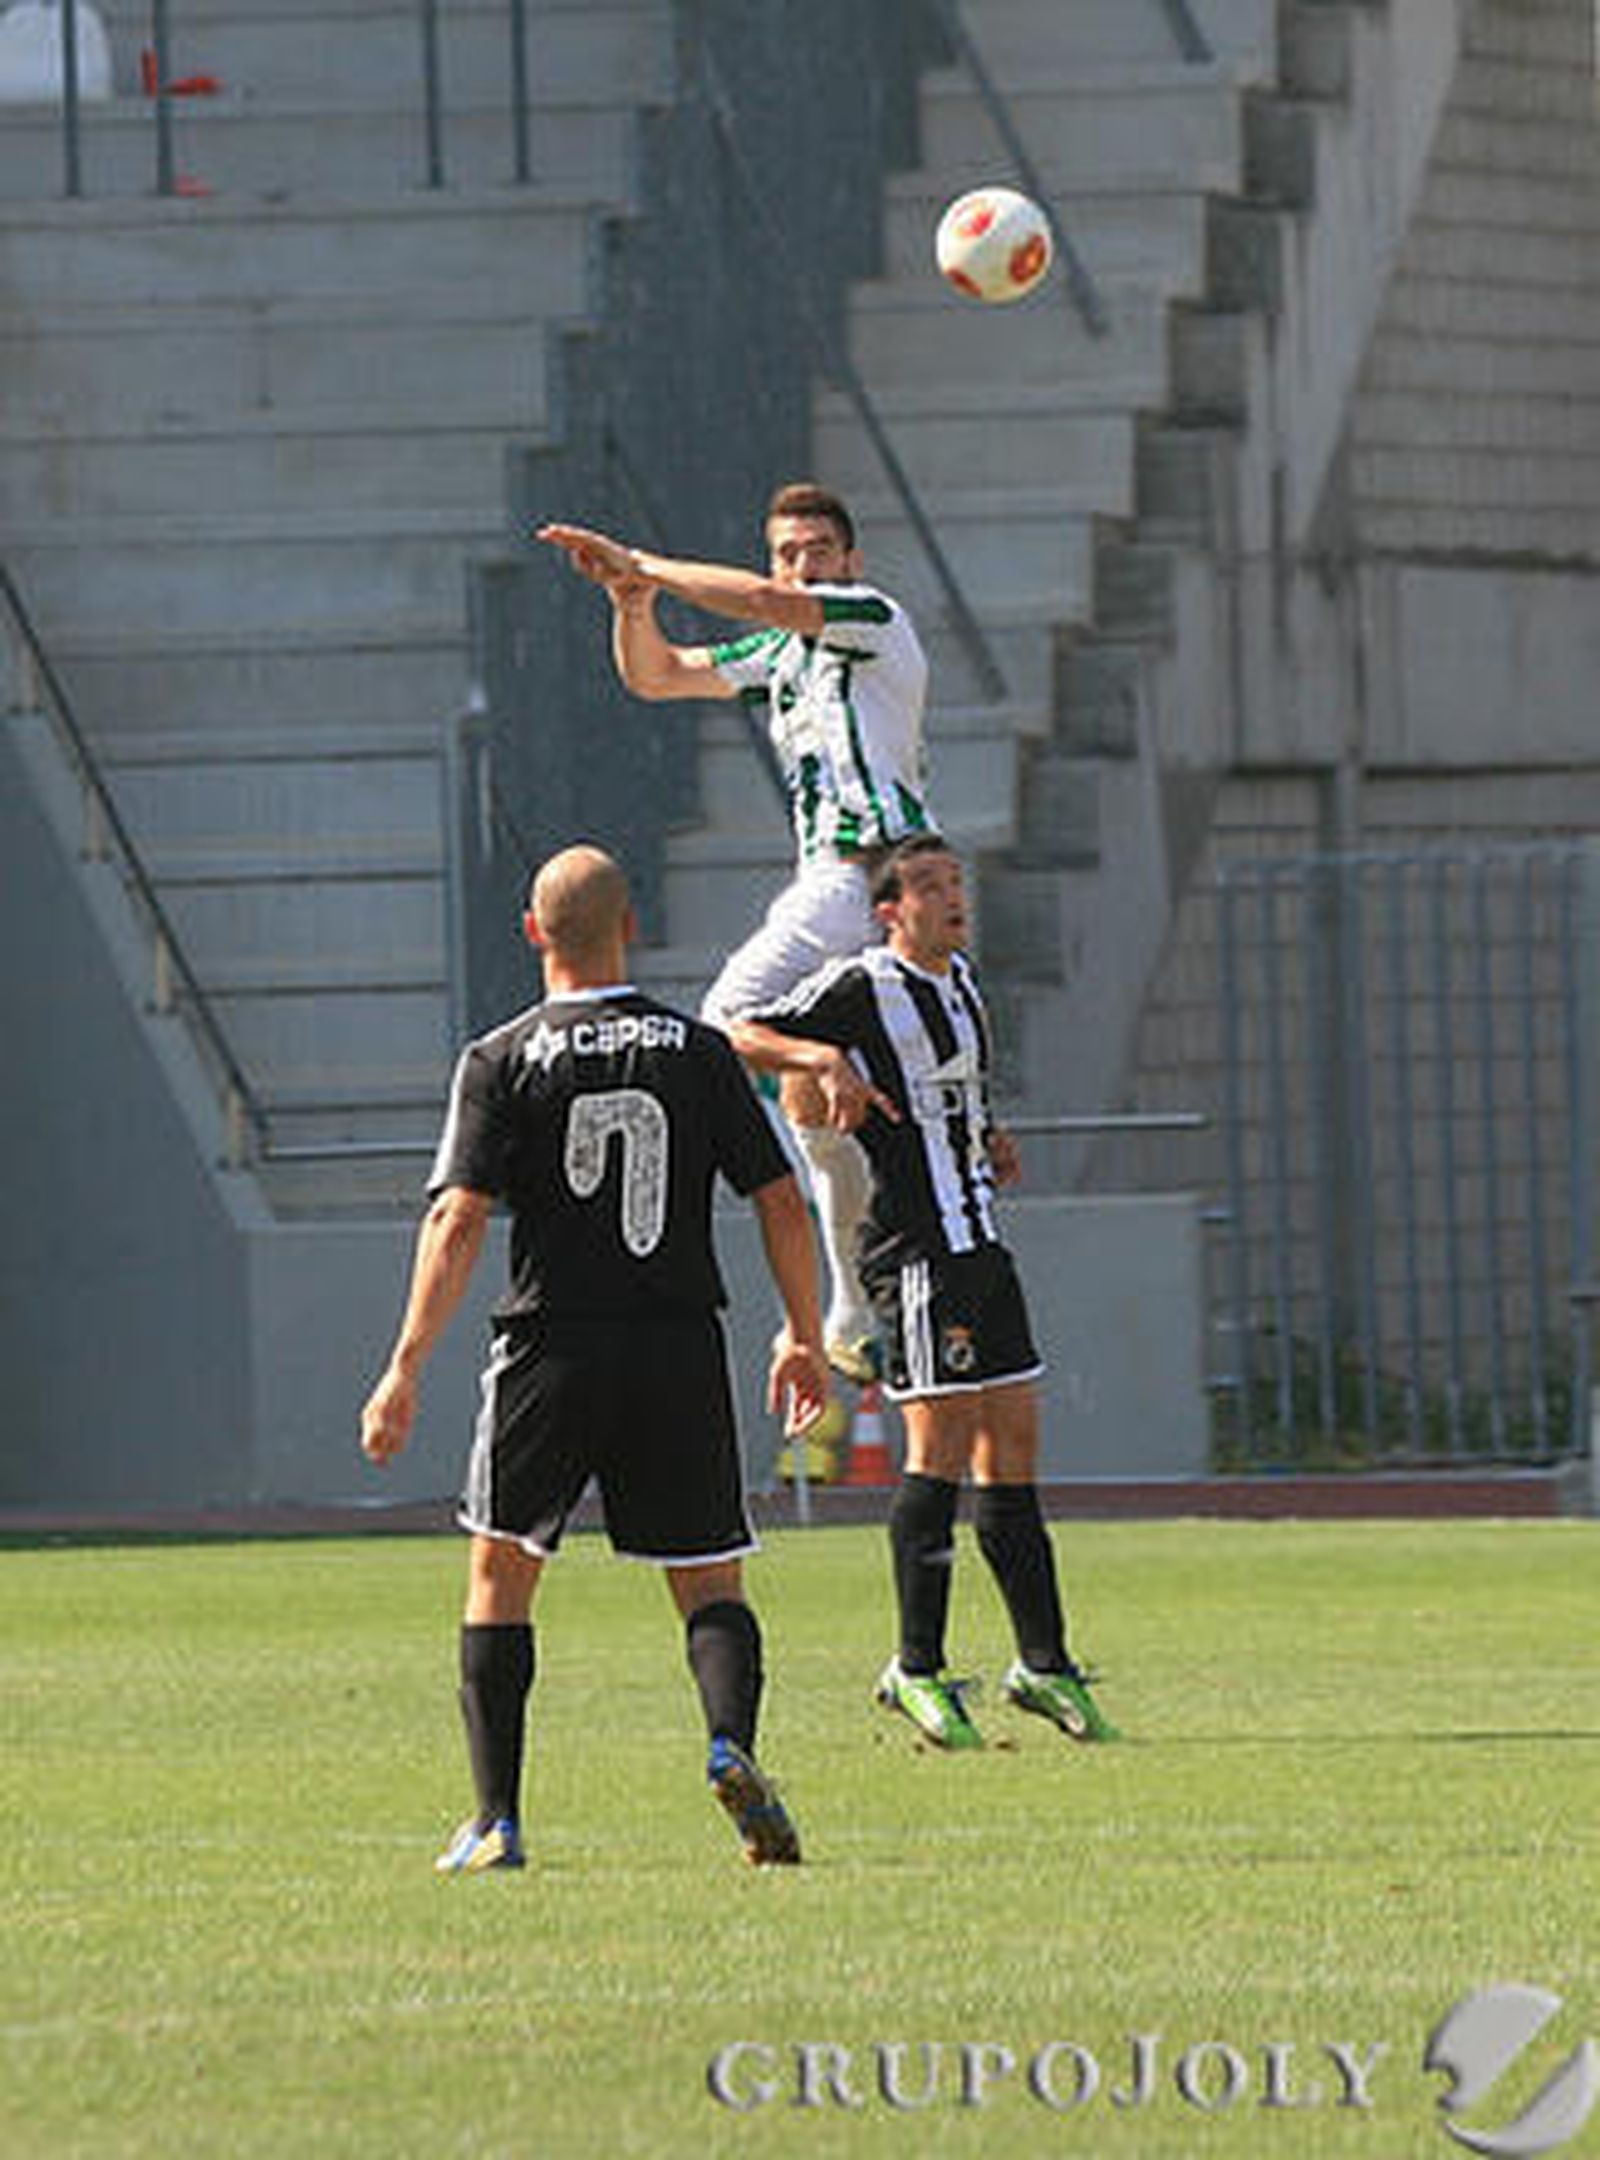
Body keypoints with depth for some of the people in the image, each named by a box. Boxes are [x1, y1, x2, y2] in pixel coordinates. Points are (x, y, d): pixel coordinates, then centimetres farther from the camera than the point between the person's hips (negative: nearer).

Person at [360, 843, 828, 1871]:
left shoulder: (502, 1062, -2)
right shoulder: (700, 1052, 3)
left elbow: (457, 1221, -9)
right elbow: (781, 1203, 3)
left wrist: (406, 1371, -9)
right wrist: (805, 1338, 15)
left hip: (552, 1351, -1)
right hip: (681, 1352, 1)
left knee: (502, 1573, 12)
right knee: (710, 1585, 9)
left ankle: (497, 1820, 4)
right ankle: (733, 1742, -21)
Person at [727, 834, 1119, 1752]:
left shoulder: (962, 981, 17)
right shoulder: (859, 987, -8)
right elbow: (743, 1038, -12)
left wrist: (991, 1143, 15)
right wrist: (827, 1059, -27)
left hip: (980, 1243, 8)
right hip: (918, 1252, -8)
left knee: (1014, 1451, 8)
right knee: (941, 1449, -9)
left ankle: (1046, 1664, 12)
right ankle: (919, 1670, -2)